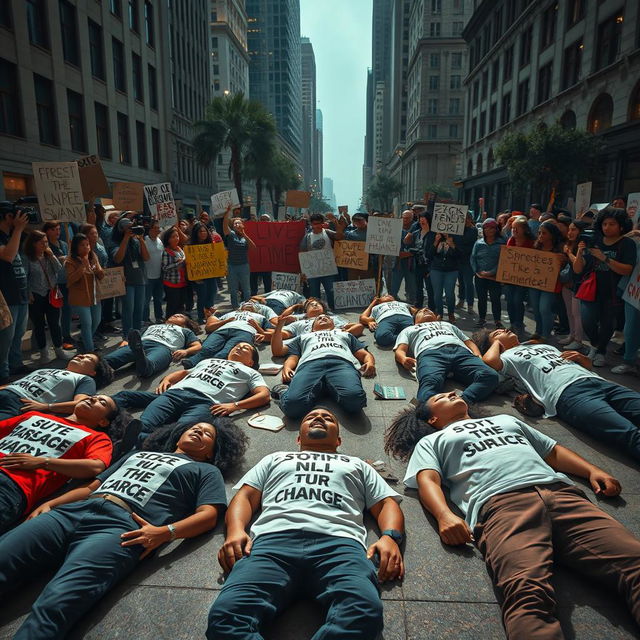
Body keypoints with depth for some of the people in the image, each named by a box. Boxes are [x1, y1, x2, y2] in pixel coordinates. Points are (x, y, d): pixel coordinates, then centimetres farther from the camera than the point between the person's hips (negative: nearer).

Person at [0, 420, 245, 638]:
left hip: (123, 525, -5)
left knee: (53, 606, -28)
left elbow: (208, 515, 2)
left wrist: (164, 532, -16)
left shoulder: (206, 471, 19)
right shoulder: (139, 453, 35)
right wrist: (49, 504, 16)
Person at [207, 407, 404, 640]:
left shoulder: (357, 465, 37)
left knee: (364, 612, -36)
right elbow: (246, 496, 25)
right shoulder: (276, 458, 38)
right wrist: (235, 530, 2)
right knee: (226, 613, -32)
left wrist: (390, 537, 1)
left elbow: (386, 503, 25)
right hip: (273, 539, 1)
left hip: (339, 542, 0)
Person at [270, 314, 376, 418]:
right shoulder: (303, 337, 45)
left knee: (354, 398, -40)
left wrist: (370, 362, 7)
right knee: (292, 403, -36)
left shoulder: (346, 335, 46)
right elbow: (277, 349, 31)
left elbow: (365, 354, 32)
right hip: (310, 364, 0)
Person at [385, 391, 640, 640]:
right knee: (527, 591, -34)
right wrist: (445, 515, -13)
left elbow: (553, 451, 38)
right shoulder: (432, 441, 27)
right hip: (500, 503, -3)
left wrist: (593, 471, 19)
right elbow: (428, 480, 9)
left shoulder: (505, 420, 41)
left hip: (561, 491, 4)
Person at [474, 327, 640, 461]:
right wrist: (496, 342, 16)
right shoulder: (507, 356, 18)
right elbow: (489, 361, -8)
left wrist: (581, 358, 14)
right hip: (568, 393, -7)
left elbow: (588, 364, 40)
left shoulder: (545, 346, 39)